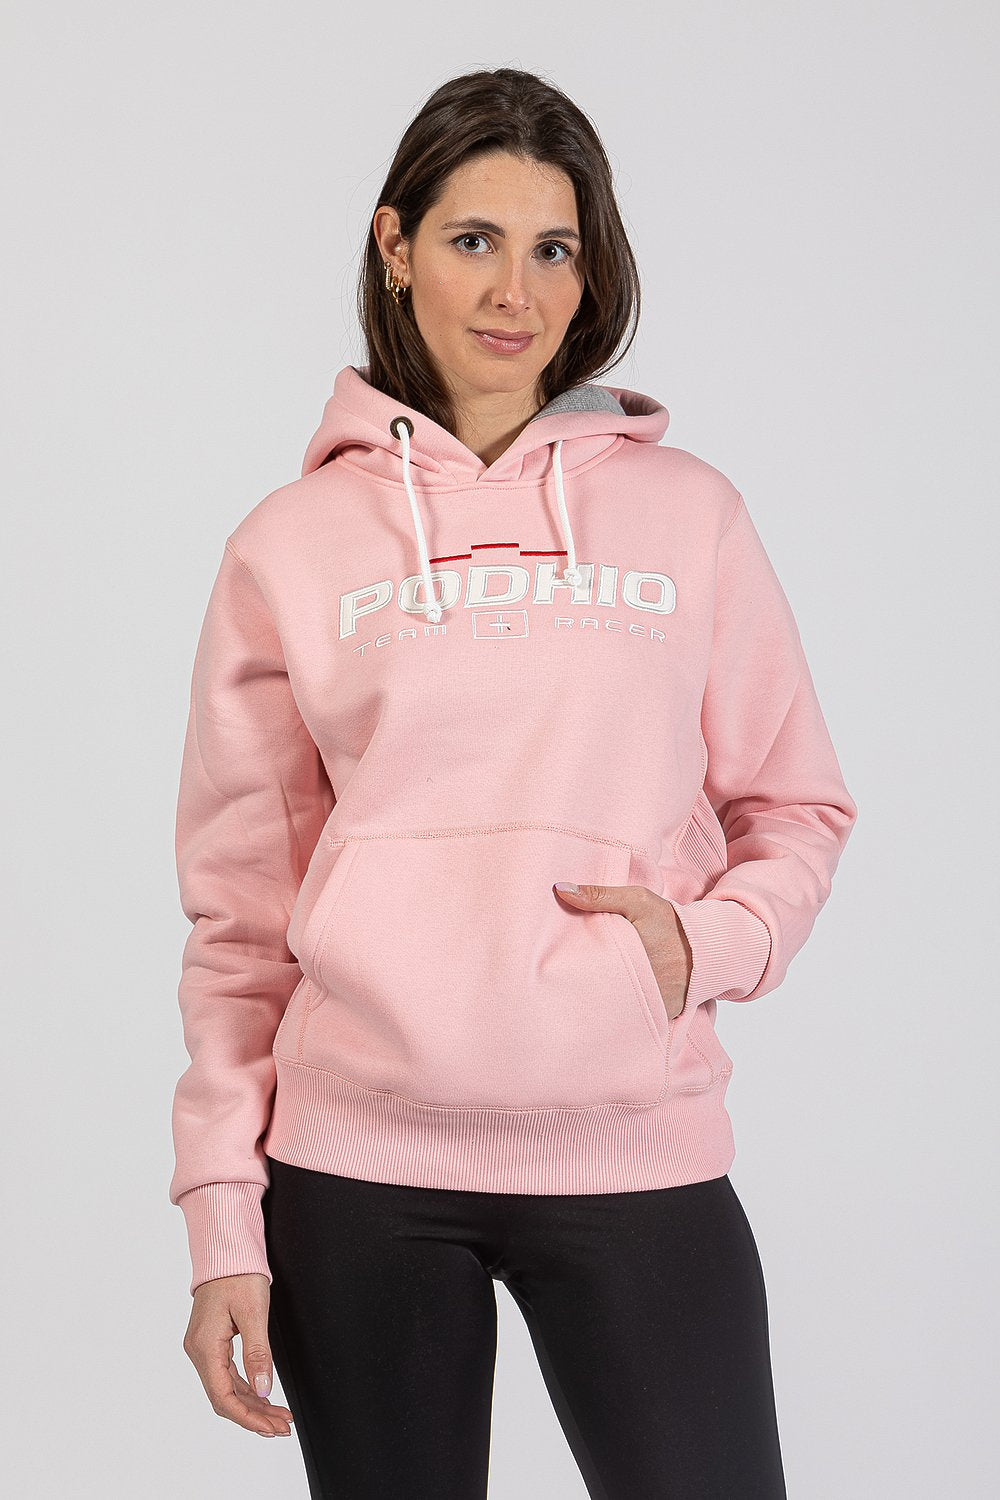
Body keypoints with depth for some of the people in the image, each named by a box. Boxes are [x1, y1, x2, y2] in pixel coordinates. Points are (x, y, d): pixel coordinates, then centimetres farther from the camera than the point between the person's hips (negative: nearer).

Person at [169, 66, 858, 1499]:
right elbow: (240, 907, 7)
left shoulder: (689, 512, 8)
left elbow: (798, 813, 12)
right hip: (358, 1166, 0)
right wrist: (225, 1217, 3)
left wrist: (707, 942, -9)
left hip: (637, 1154, 0)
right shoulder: (292, 546, 7)